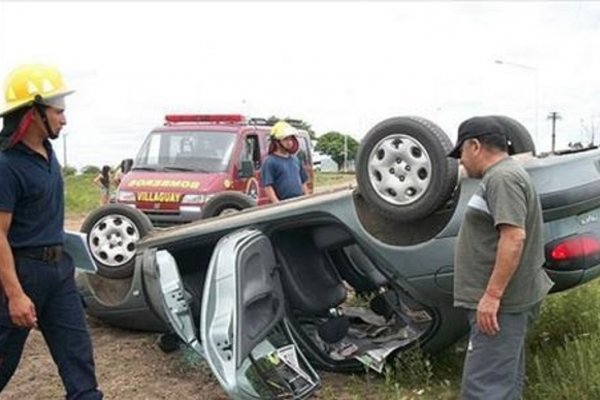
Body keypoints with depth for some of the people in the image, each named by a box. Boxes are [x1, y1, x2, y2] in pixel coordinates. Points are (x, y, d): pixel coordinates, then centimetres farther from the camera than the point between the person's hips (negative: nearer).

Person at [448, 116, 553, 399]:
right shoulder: (501, 176, 17)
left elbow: (514, 237, -26)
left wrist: (491, 295, -25)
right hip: (504, 300, 11)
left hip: (501, 302, -11)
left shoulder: (502, 177, -16)